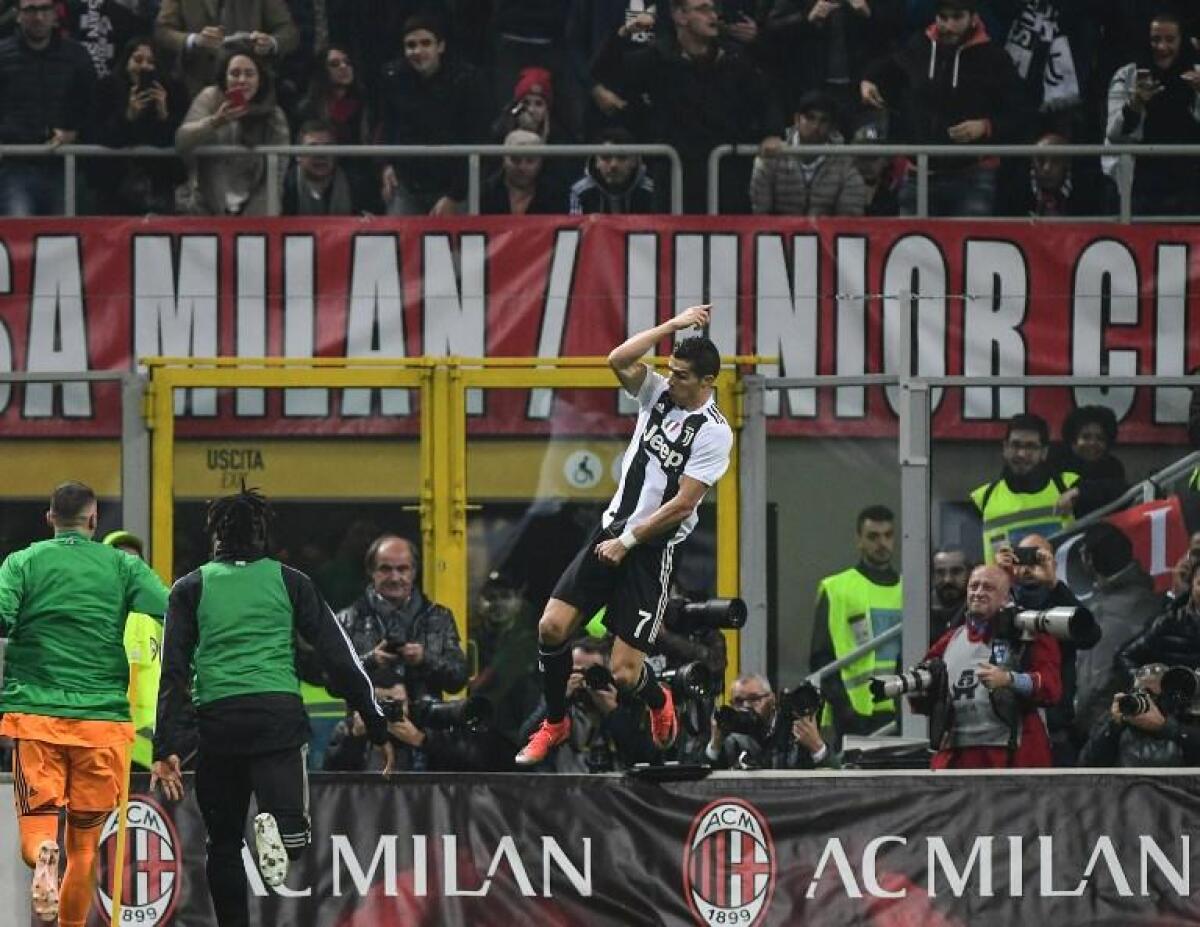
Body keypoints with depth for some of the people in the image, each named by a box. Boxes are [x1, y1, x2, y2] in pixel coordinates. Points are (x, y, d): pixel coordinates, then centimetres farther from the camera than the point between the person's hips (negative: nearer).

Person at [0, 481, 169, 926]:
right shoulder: (123, 566, 5)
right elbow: (172, 615, -5)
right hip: (103, 715, 1)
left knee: (36, 818, 1)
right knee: (86, 832, 10)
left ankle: (43, 854, -32)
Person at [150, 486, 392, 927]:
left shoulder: (191, 589, 11)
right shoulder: (290, 582, 12)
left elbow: (174, 672, 3)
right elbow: (340, 658, 9)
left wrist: (166, 749, -1)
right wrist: (377, 727, 13)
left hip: (217, 721, 1)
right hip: (280, 716, -1)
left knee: (224, 844, 13)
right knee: (293, 838, -5)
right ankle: (276, 825, -37)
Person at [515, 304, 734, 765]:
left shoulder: (713, 432, -12)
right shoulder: (659, 394, 5)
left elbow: (681, 505, -15)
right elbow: (618, 360, -12)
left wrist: (627, 542, -13)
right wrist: (672, 325, -14)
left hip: (652, 549, -6)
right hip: (611, 530, 6)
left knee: (624, 673, -7)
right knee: (552, 627, -7)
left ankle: (659, 702, 30)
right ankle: (555, 723, 15)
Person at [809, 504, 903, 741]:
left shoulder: (908, 590, 17)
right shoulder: (837, 590, 2)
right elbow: (821, 659, -2)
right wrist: (842, 705, -13)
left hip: (901, 713, 5)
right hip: (858, 711, -5)